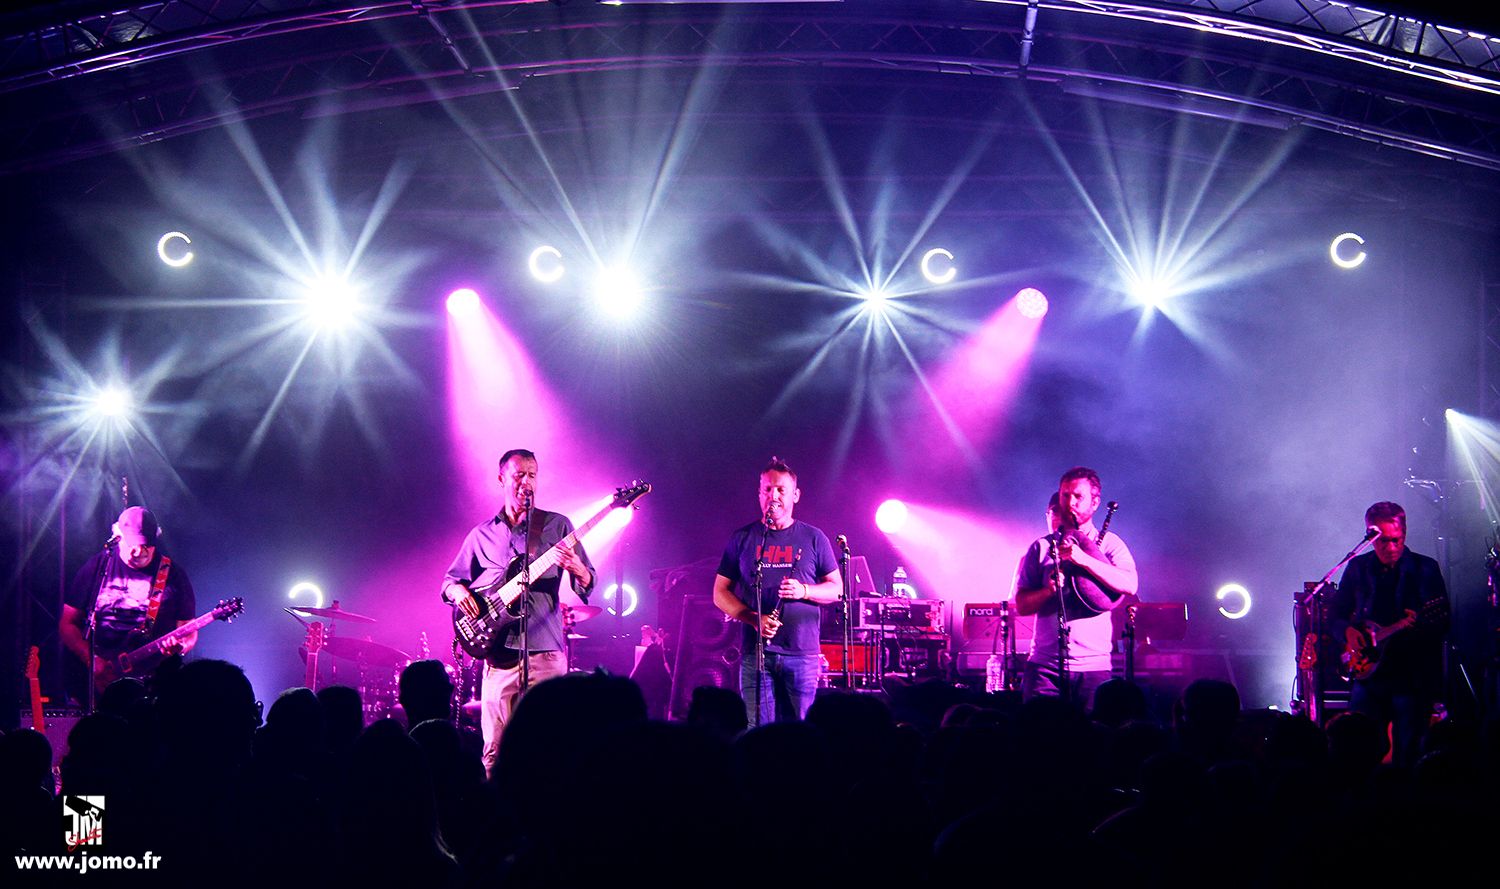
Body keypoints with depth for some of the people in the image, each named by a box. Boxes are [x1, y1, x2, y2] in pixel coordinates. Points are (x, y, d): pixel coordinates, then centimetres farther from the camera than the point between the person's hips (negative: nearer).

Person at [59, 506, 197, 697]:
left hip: (152, 677, 0)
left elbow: (190, 632, 12)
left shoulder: (173, 574, 8)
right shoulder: (97, 566, 8)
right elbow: (67, 623, 9)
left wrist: (179, 646, -12)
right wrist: (92, 660, -6)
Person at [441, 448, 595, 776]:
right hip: (499, 651, 2)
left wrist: (576, 568, -18)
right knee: (495, 751, -1)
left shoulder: (557, 525, 9)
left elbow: (588, 585, 5)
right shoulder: (482, 535, 16)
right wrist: (458, 591, -2)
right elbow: (449, 582, 22)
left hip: (545, 650, -2)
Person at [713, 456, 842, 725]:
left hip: (803, 653, 0)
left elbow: (836, 589, 10)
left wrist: (803, 591, -11)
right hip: (756, 652, 0)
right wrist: (754, 619, -8)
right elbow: (720, 593, 8)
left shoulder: (813, 539, 9)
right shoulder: (743, 539, 9)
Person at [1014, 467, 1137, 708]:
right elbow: (1022, 605, 6)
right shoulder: (1041, 548, 10)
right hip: (1044, 665, 1)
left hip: (1093, 666, -1)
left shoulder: (1110, 544, 7)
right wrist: (1049, 589, -14)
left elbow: (1130, 586, -11)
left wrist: (1083, 559, -20)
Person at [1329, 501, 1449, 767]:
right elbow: (1335, 615, 15)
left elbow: (1444, 624, -3)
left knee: (1407, 757, -2)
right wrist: (1348, 631, -6)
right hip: (1369, 673, 3)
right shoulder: (1358, 568, 8)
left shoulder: (1425, 569, 0)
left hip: (1413, 677, -2)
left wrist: (1421, 624, -23)